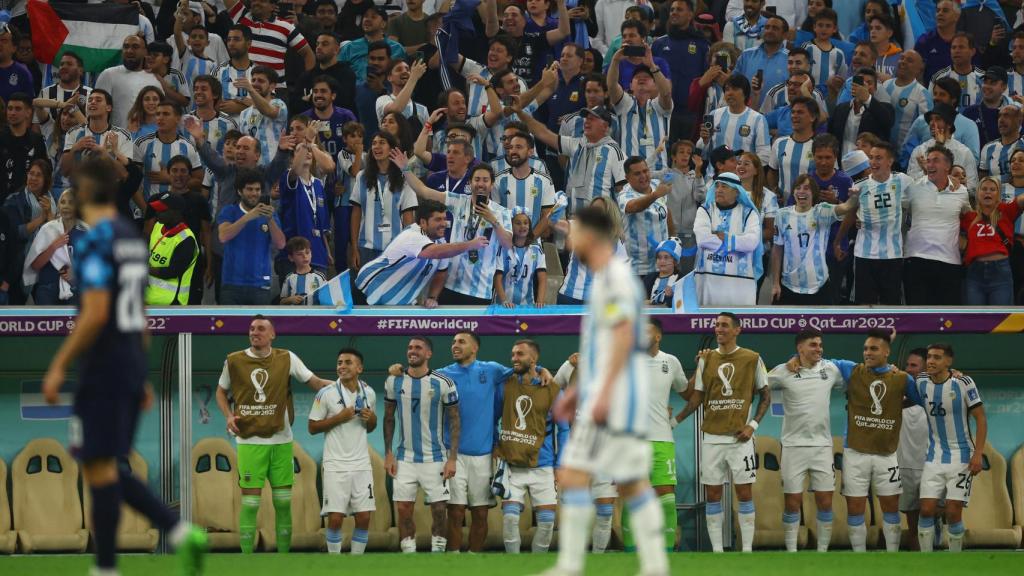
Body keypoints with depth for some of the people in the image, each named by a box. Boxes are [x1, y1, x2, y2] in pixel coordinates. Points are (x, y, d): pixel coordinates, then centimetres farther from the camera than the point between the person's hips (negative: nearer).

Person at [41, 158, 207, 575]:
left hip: (102, 372, -9)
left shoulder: (94, 242, -14)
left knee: (99, 469, -2)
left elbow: (95, 314, -21)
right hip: (132, 368, 9)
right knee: (109, 470, 14)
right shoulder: (134, 239, 14)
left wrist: (58, 367, -16)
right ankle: (181, 533, 2)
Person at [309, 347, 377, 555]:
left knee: (364, 517, 1)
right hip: (335, 465, -4)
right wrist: (338, 418, -16)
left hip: (361, 464, 4)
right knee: (335, 518, -6)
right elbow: (312, 428, -4)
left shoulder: (369, 393, 7)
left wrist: (371, 418, -3)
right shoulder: (326, 394, -6)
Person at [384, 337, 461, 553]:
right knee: (403, 509, -1)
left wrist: (452, 458, -9)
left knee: (439, 510, -1)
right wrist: (388, 454, 3)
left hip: (435, 458, -2)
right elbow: (389, 418, 10)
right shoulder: (394, 382, 1)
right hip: (405, 459, 2)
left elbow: (454, 421, -3)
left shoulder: (443, 384, -7)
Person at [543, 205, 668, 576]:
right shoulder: (610, 278, 20)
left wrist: (604, 393, -24)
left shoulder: (614, 276, -11)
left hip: (615, 395, -10)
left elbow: (623, 336, -20)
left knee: (573, 474, -11)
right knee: (632, 483, 7)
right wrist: (579, 390, 25)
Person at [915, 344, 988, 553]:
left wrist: (978, 454, -13)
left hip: (960, 456, -3)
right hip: (934, 456, 3)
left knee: (953, 512, -6)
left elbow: (980, 418, -7)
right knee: (926, 510, -6)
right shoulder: (922, 383, 1)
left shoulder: (963, 383, -11)